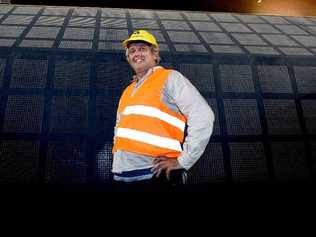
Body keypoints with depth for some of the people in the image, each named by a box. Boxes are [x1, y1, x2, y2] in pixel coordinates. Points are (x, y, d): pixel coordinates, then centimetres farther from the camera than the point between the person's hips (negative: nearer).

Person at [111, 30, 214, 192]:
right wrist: (118, 157, 14)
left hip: (155, 175, -6)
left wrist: (183, 160, -13)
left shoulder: (169, 78, -2)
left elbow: (202, 117, -12)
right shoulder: (127, 92, 19)